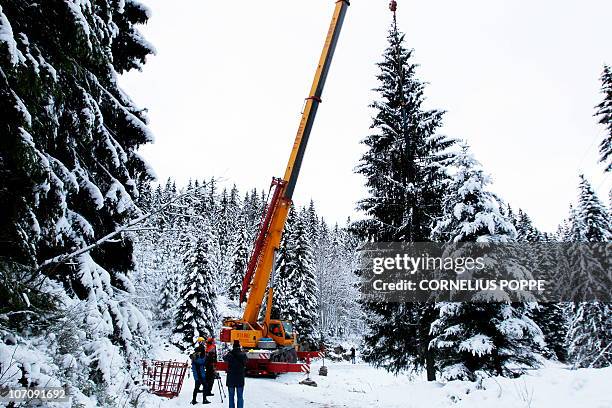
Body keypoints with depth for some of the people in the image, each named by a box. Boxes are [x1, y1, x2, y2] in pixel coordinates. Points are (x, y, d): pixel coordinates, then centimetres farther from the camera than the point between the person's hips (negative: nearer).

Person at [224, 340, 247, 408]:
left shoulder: (229, 355, -10)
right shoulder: (243, 355, -8)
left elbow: (225, 359, 11)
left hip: (231, 379, 0)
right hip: (240, 379, 0)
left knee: (231, 396, 10)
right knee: (240, 397, 8)